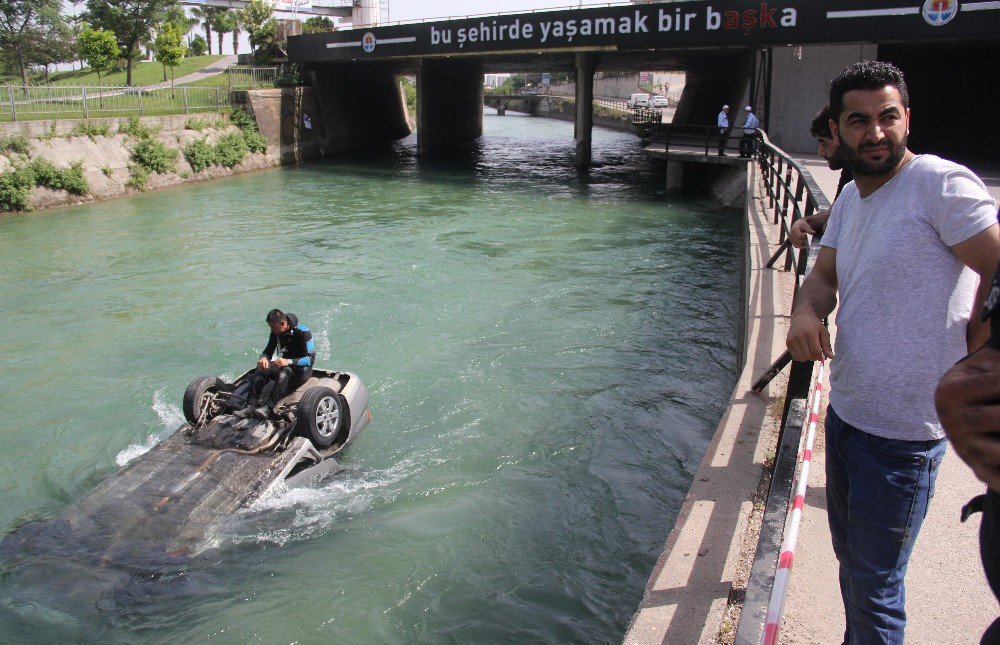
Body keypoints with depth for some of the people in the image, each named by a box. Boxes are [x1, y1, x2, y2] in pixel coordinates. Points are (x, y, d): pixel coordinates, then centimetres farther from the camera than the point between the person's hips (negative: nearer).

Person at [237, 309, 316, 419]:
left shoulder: (303, 332, -19)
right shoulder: (276, 332, -1)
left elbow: (311, 358, -25)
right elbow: (268, 351, 7)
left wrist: (289, 361, -39)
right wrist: (263, 358, -19)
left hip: (302, 369, -6)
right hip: (285, 365, 6)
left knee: (285, 372, -38)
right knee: (261, 369, -23)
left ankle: (268, 408, -51)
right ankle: (250, 406, -34)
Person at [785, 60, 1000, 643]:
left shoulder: (941, 184, -17)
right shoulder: (851, 197, 9)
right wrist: (806, 311, -12)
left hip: (902, 434, -8)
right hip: (844, 411, 8)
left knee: (874, 587, 8)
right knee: (851, 561, 25)